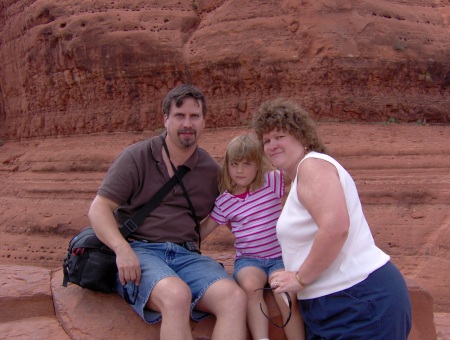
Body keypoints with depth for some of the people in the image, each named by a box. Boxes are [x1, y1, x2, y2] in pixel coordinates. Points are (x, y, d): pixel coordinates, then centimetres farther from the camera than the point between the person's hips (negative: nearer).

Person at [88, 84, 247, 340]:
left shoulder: (212, 171, 13)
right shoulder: (137, 158, 3)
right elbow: (99, 208, -3)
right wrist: (122, 248, -20)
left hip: (186, 255, 4)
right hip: (139, 251, -3)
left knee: (235, 298, -26)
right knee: (177, 295, -36)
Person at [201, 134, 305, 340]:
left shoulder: (271, 182, -1)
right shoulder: (224, 201, 3)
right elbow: (201, 231, 9)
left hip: (280, 256, -1)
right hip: (248, 259, 1)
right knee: (250, 286, -33)